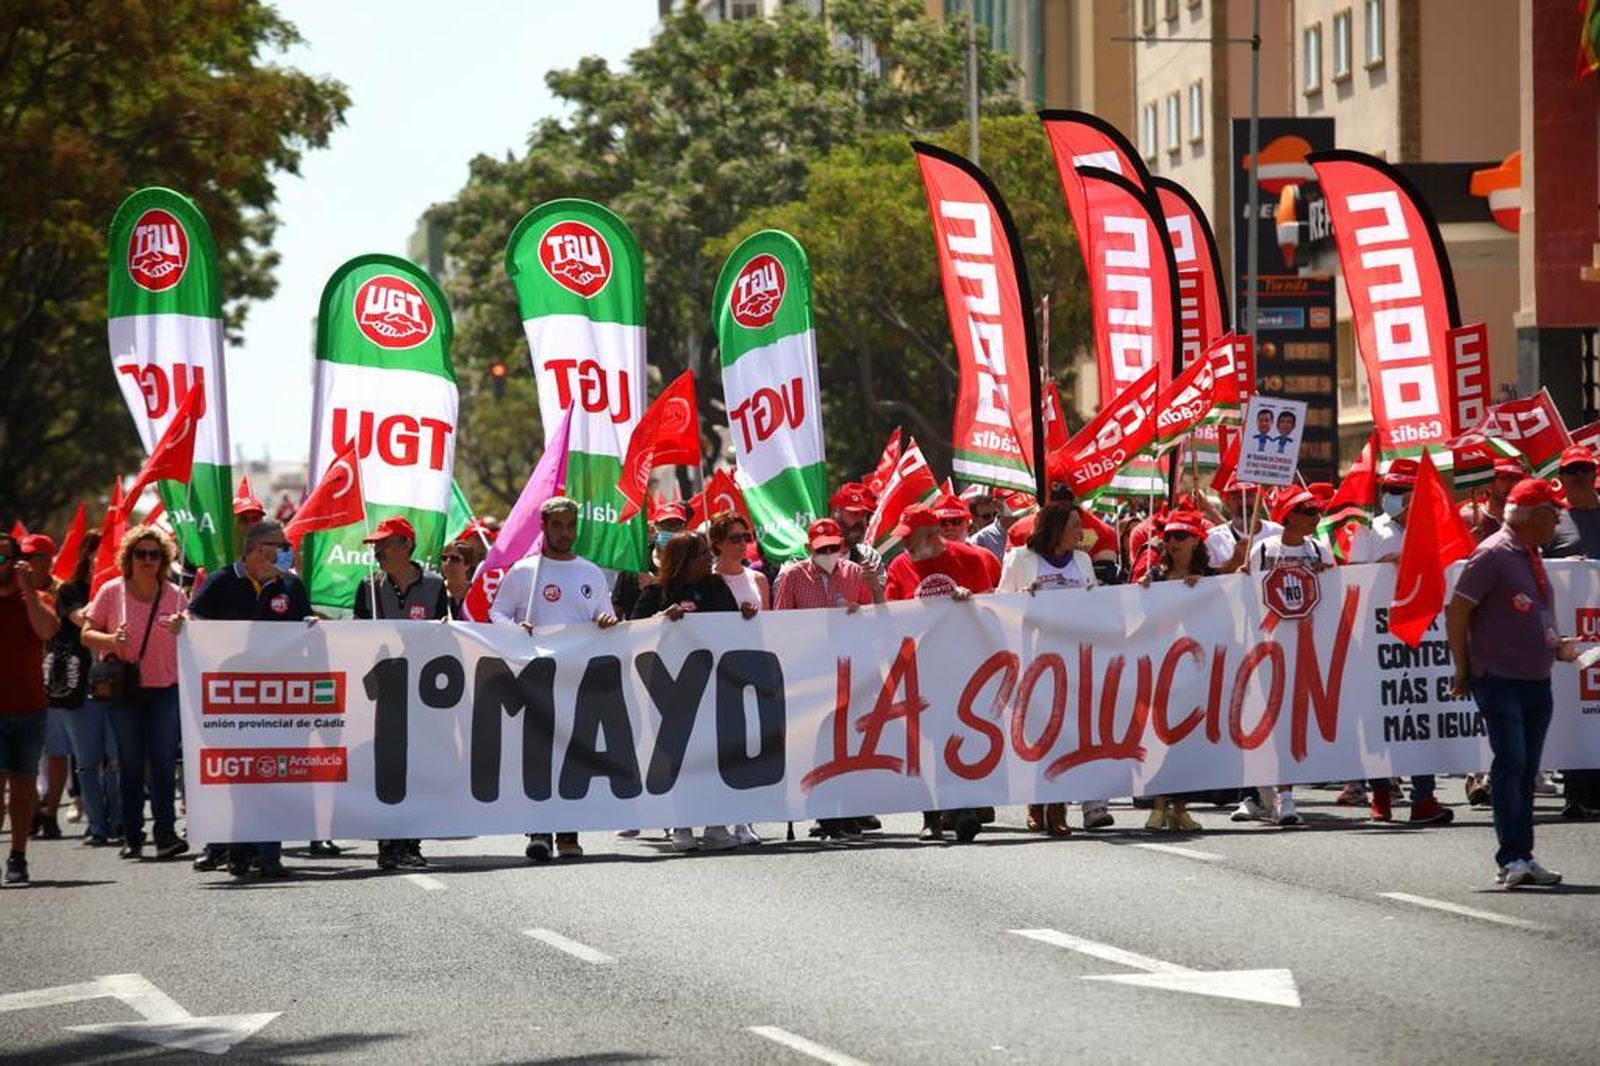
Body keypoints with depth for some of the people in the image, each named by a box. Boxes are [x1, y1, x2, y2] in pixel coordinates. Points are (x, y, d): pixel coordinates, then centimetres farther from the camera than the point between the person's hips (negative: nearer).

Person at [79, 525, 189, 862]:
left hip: (165, 687, 0)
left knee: (163, 760, -8)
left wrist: (183, 629, -15)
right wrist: (110, 641, -17)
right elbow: (87, 635, 4)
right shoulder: (111, 592, 2)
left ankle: (165, 834, -12)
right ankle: (132, 837, 7)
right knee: (130, 764, 2)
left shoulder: (174, 595, 4)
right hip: (123, 691, 0)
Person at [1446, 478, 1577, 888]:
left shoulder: (1531, 555, 16)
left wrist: (1556, 647, 10)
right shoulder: (1493, 554, -12)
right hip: (1500, 681, -9)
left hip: (1537, 681, 9)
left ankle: (1522, 858, 13)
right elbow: (1456, 611, -12)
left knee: (1526, 770, 9)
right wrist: (1464, 670, -9)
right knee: (1511, 764, -13)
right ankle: (1513, 859, -15)